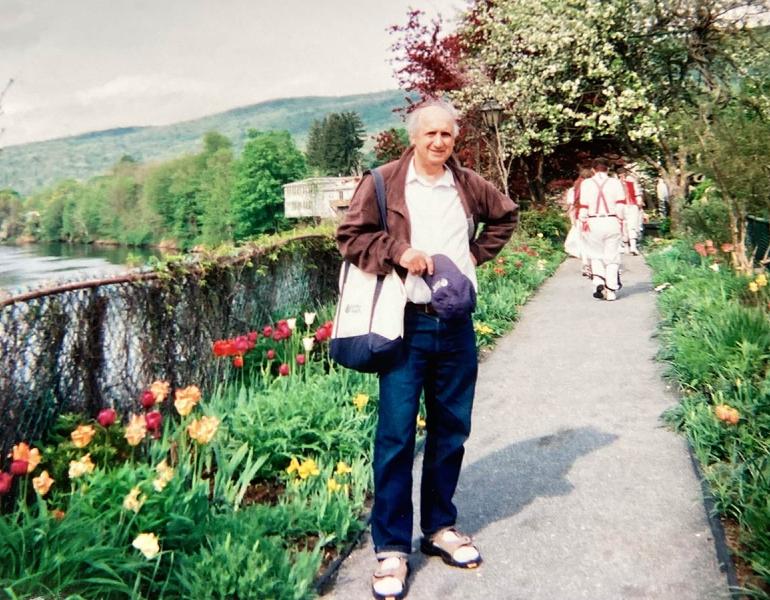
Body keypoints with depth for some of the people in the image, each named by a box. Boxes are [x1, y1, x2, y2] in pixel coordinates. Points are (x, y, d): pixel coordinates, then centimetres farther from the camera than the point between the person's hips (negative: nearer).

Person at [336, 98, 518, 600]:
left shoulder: (470, 185, 9)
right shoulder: (383, 183, -2)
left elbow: (506, 216, 26)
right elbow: (351, 236, -2)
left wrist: (478, 254, 12)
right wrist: (397, 252, -15)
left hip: (457, 324, 4)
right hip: (406, 323, -4)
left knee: (452, 431, 13)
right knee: (396, 435, -2)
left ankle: (440, 526, 31)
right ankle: (391, 548, 11)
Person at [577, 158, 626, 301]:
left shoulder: (586, 184, 1)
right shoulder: (615, 182, 2)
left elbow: (583, 207, -2)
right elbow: (621, 206, -2)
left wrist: (583, 222, 7)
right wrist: (620, 221, 8)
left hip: (593, 223, 0)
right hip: (612, 222, 0)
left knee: (596, 255, 15)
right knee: (612, 257, 7)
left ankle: (598, 282, -4)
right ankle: (611, 290, 5)